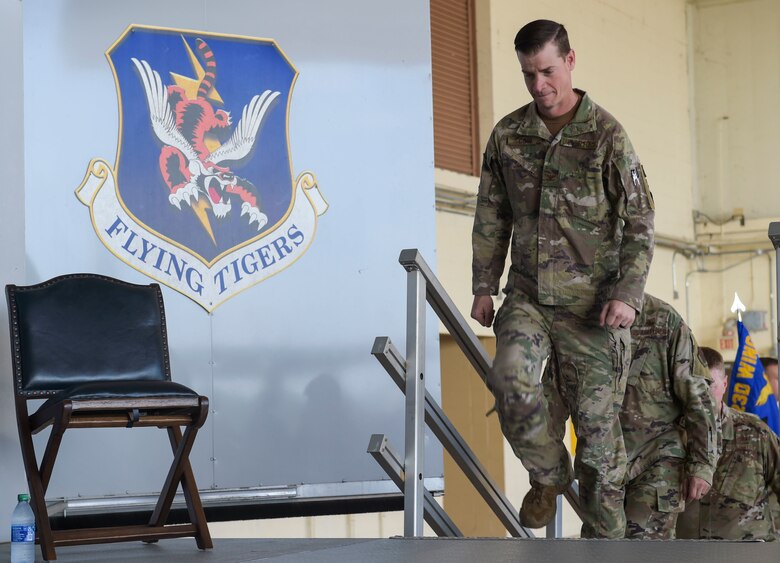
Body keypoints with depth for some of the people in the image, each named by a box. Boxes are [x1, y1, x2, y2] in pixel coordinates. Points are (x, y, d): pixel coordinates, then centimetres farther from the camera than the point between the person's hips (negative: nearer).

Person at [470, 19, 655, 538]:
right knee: (511, 382, -23)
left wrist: (628, 294, -13)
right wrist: (484, 286, 10)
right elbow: (491, 217, 14)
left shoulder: (606, 135, -6)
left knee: (599, 420, 0)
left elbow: (640, 223, -4)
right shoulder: (507, 135, 5)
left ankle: (604, 540, 14)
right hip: (528, 296, 3)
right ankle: (549, 474, 5)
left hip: (592, 303, -2)